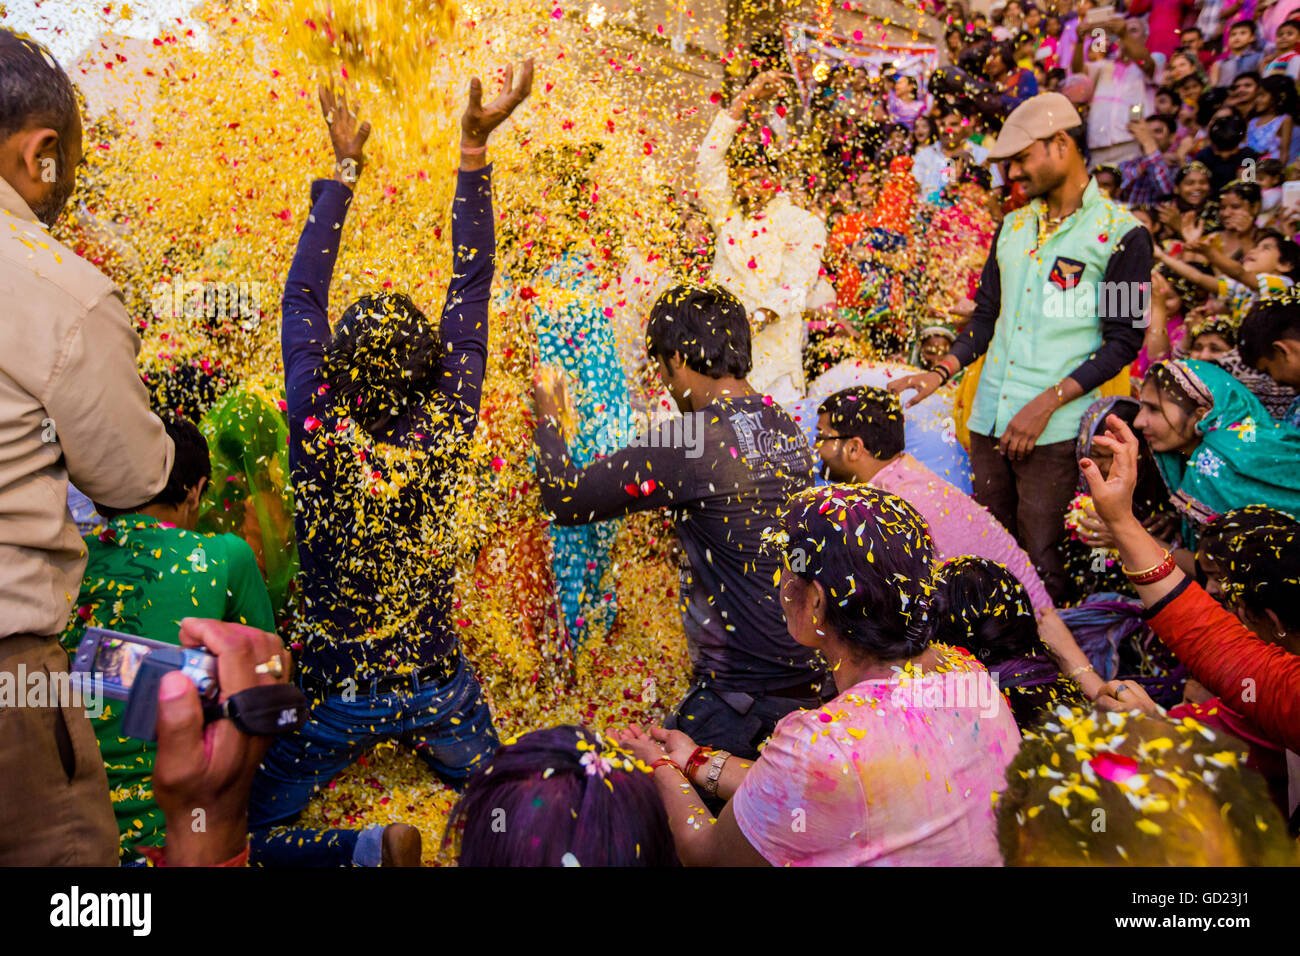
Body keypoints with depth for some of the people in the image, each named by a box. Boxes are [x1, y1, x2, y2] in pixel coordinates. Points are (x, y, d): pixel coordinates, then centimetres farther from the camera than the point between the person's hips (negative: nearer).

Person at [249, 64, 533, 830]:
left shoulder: (319, 435, -21)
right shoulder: (443, 432, -19)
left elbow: (302, 297, -10)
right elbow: (470, 296, -13)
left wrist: (346, 168, -5)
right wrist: (475, 151, -14)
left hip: (336, 694, -1)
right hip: (437, 688, 2)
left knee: (258, 825, 18)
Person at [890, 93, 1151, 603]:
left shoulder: (1122, 234, -4)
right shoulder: (1013, 226, 15)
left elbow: (1123, 342, -6)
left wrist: (1046, 403, -15)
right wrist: (941, 372, 4)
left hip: (1055, 427, -5)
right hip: (990, 418, 6)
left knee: (1040, 560, -3)